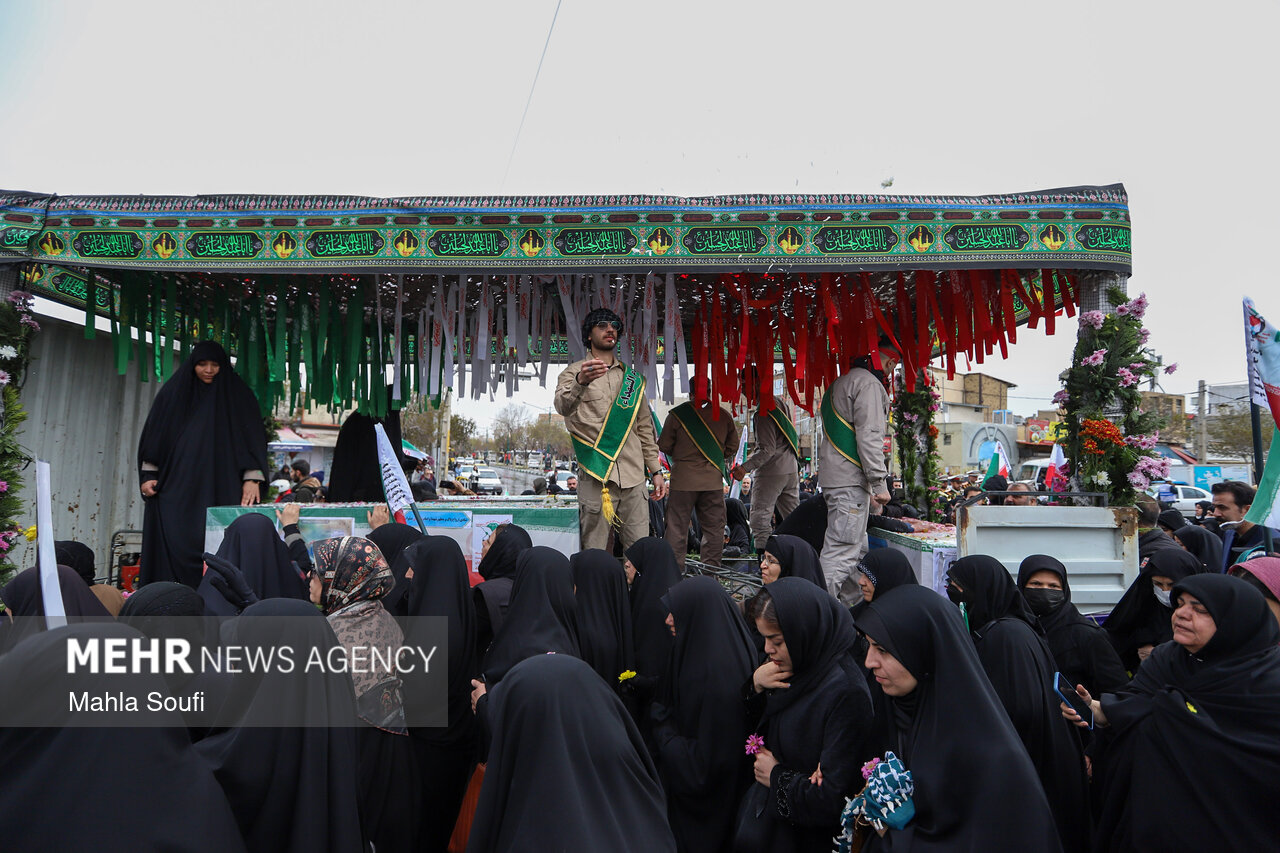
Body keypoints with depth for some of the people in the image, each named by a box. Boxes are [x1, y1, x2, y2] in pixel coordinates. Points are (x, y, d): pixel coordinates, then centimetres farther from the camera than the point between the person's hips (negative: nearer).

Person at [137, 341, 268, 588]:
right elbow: (153, 437, 14)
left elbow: (254, 438, 2)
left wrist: (252, 478, -9)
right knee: (174, 546, -5)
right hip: (176, 489, 2)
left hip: (220, 490, -1)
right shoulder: (173, 393, 12)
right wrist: (148, 476, 5)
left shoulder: (237, 396, 7)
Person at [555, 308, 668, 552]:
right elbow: (563, 406, -18)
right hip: (596, 477, -4)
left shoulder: (632, 377, 19)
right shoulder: (574, 372, 4)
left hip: (633, 477, 4)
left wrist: (656, 470, 14)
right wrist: (580, 382, -40)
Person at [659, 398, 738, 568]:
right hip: (713, 479, 3)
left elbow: (664, 446, -1)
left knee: (676, 526, 5)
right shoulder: (724, 415, 2)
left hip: (683, 478, -2)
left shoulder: (677, 414, -7)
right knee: (713, 527, 11)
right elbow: (733, 447, 10)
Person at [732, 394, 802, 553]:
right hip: (791, 469, 9)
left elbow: (768, 450, -22)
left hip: (770, 473, -9)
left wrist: (745, 467, -25)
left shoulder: (764, 413, -18)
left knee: (760, 518, -2)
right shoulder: (784, 402, 8)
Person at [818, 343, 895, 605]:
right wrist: (880, 483, -18)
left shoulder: (841, 382, 22)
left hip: (833, 475, 10)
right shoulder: (869, 383, -9)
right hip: (850, 479, -10)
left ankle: (853, 605, 26)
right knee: (842, 551, -12)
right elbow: (869, 436, -18)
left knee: (857, 549, 18)